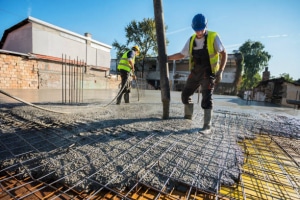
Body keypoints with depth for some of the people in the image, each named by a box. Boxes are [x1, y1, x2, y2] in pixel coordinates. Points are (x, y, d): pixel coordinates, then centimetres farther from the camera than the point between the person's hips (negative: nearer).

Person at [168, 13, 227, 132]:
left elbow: (224, 54, -5)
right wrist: (167, 58, 7)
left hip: (208, 74, -5)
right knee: (185, 95, 9)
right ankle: (188, 115, 32)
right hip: (195, 73, 5)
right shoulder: (191, 40, 7)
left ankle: (207, 125, -1)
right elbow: (182, 55, 15)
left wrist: (220, 71, -16)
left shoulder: (213, 37, -6)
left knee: (206, 99, -12)